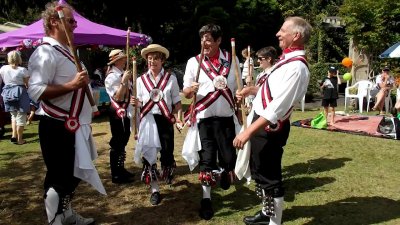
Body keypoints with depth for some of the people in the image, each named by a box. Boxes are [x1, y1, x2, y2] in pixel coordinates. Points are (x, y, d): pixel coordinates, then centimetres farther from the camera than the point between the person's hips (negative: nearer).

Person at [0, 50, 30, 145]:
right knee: (21, 117, 5)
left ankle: (14, 135, 16)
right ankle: (20, 139, 10)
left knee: (14, 115, 23)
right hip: (20, 93, -4)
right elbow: (28, 84, -9)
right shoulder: (22, 70, -12)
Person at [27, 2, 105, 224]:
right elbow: (35, 91, -24)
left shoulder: (67, 50, 16)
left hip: (73, 125, 10)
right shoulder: (46, 52, -15)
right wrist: (73, 85, -28)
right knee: (59, 176, 1)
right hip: (58, 127, -10)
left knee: (74, 173, 19)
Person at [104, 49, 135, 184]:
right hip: (117, 112, -9)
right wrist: (124, 81, -25)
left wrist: (128, 80, 1)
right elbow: (118, 97, -22)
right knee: (117, 142, -4)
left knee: (123, 141, 16)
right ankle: (116, 175, 4)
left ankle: (121, 169, 29)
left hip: (125, 111, 9)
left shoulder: (123, 74, 10)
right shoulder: (111, 77, -14)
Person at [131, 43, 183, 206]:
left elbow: (177, 102, 5)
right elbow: (140, 103, 11)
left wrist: (178, 117, -10)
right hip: (148, 120, 1)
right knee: (148, 154, -1)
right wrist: (136, 103, -12)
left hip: (165, 119, -1)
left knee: (167, 152, 4)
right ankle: (155, 190, 12)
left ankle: (168, 174, 41)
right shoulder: (141, 79, 7)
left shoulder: (171, 79, 3)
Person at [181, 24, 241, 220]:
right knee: (206, 159, 4)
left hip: (227, 118, 1)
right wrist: (191, 89, -23)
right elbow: (185, 93, -1)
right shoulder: (193, 62, 1)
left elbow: (239, 89, 11)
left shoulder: (232, 60, 4)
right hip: (204, 119, -1)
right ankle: (206, 199, 19)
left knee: (229, 157, 4)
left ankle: (225, 174, 40)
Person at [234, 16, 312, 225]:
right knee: (259, 170, 23)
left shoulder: (296, 67, -23)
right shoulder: (287, 58, 8)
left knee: (269, 176, 4)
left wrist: (248, 131, -29)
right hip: (260, 120, 10)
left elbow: (277, 108, -29)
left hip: (270, 127, -10)